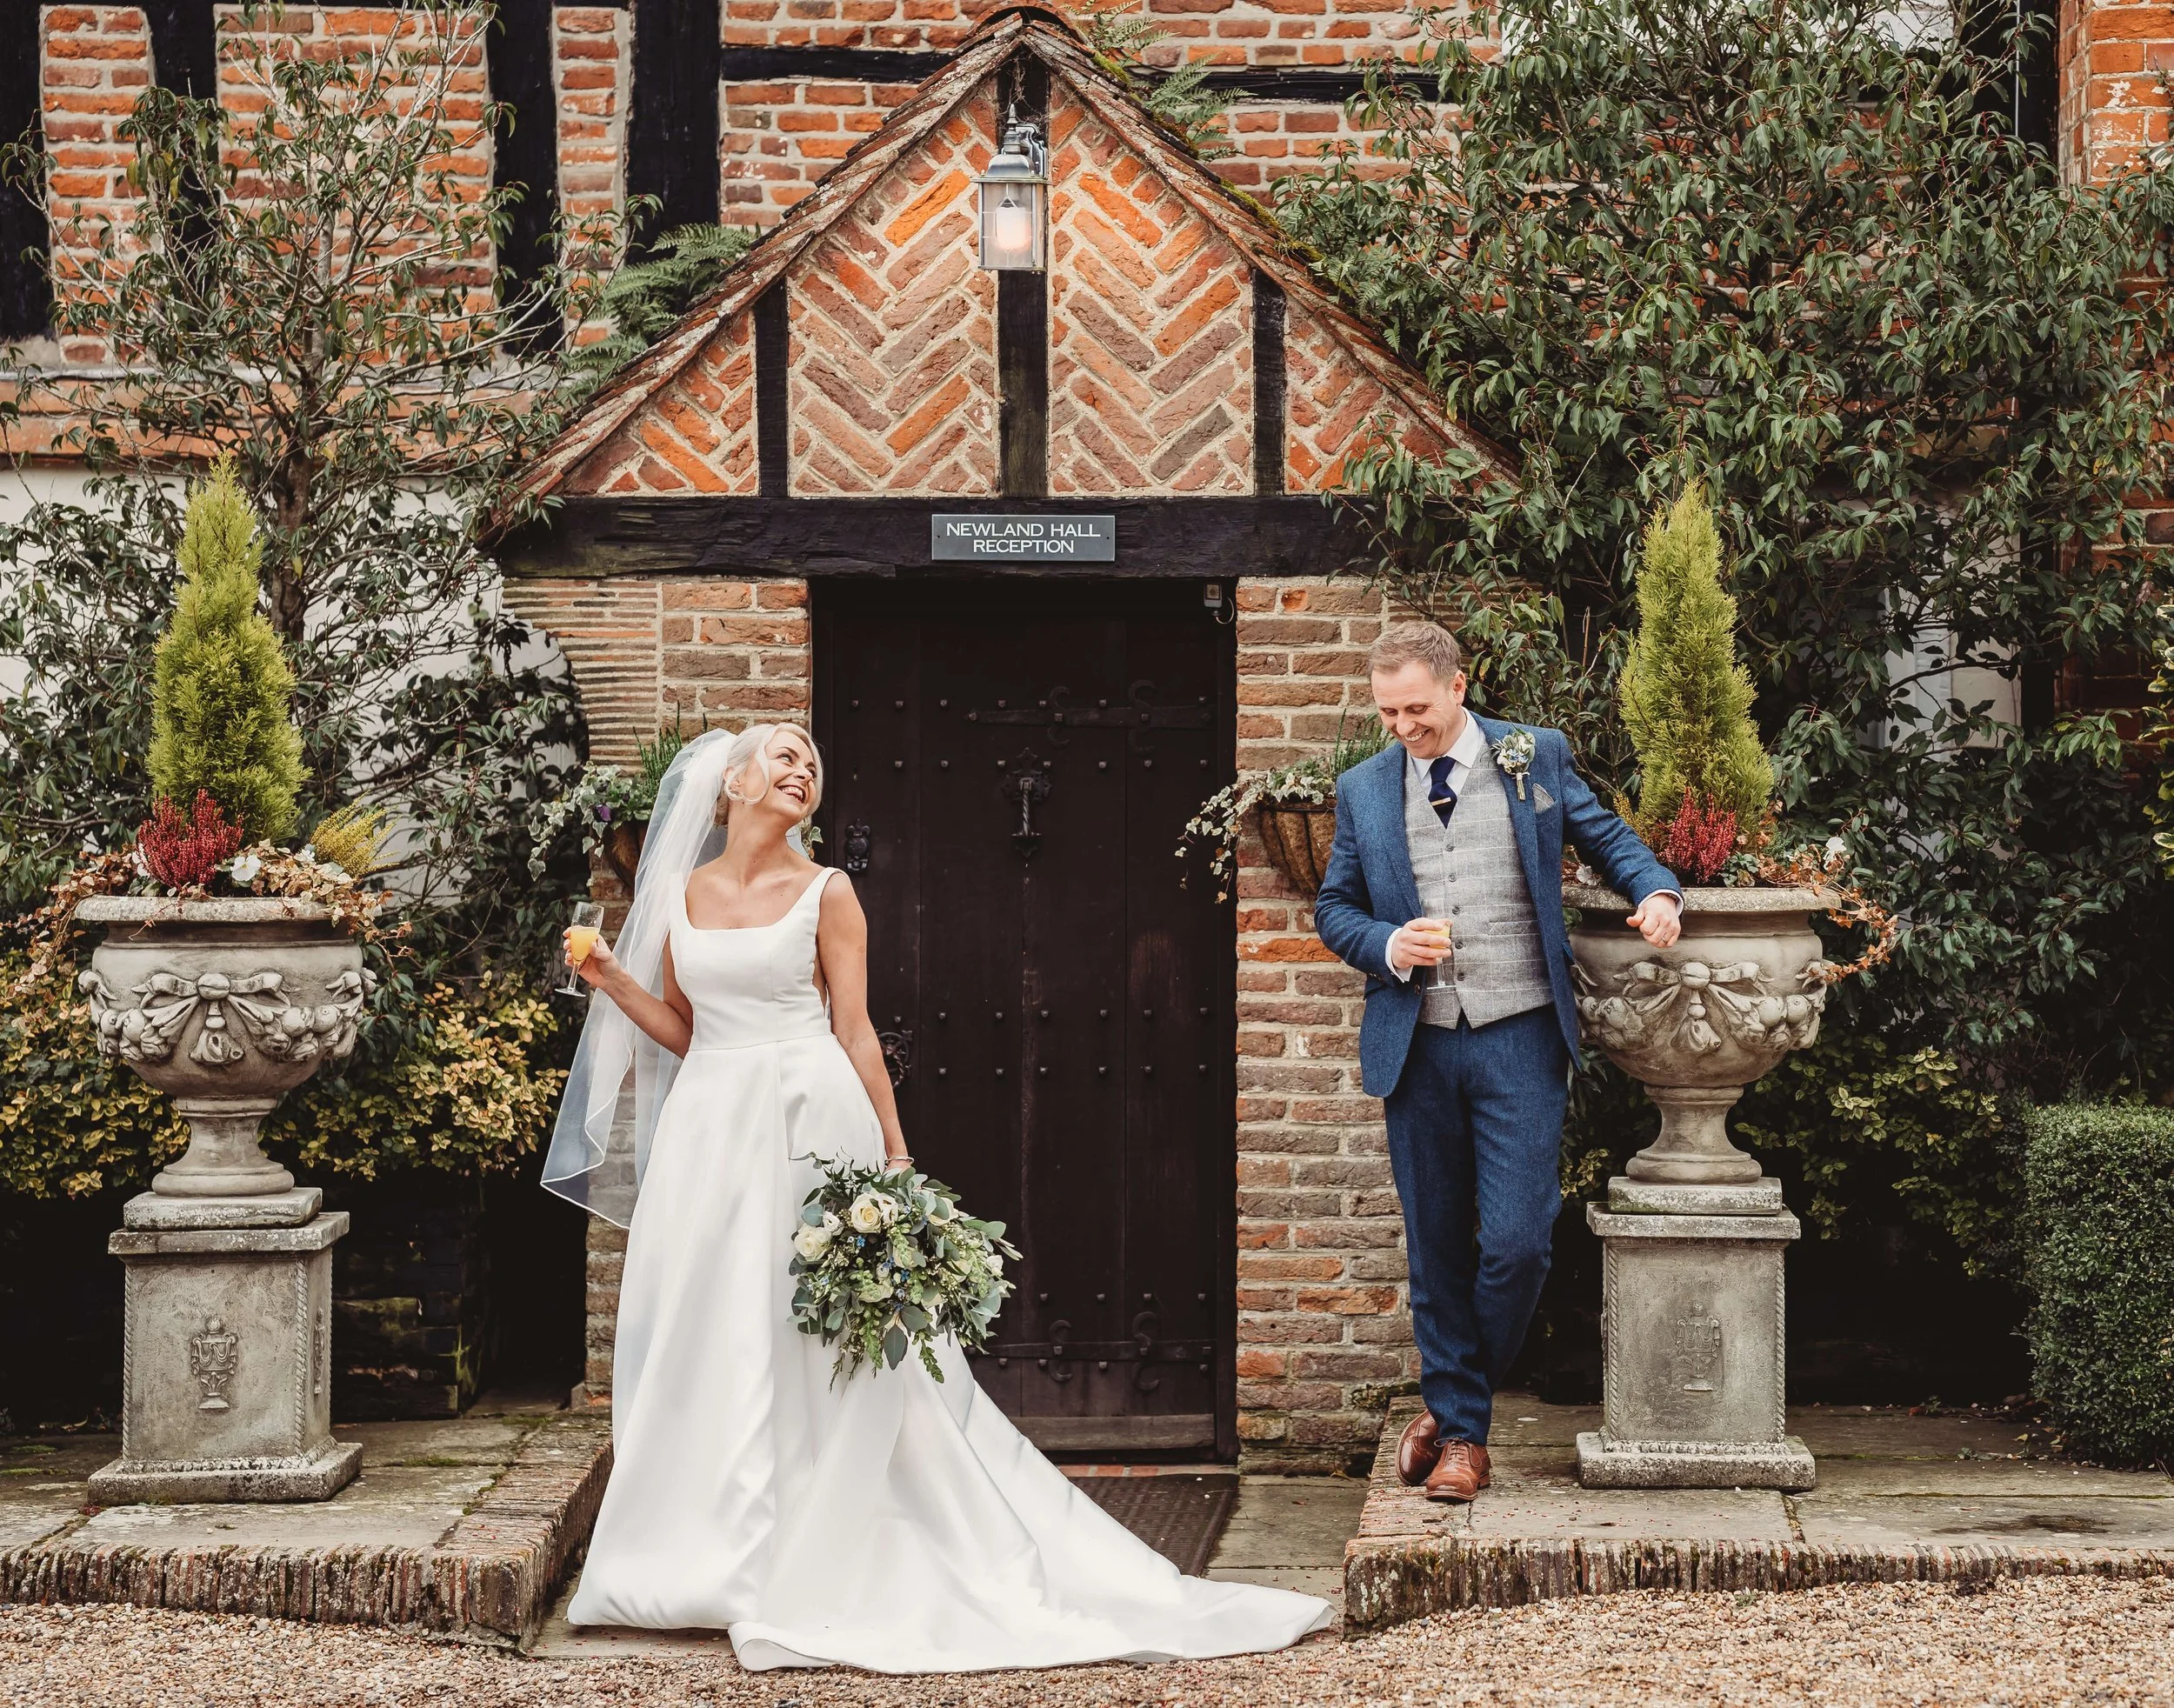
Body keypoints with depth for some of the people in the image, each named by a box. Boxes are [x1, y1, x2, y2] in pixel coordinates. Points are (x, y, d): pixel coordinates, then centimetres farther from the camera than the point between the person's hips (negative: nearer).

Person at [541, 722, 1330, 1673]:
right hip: (708, 1132, 3)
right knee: (702, 1337, 4)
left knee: (809, 1339, -3)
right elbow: (680, 1030, 15)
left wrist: (894, 1157, -4)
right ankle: (716, 1553, 15)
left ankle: (814, 1561, 5)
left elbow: (856, 1034, -1)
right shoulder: (681, 896, 9)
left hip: (809, 1129, -3)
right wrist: (609, 978, 0)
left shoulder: (825, 894, 1)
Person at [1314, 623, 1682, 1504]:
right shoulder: (1363, 789, 8)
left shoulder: (1536, 757, 5)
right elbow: (1334, 907, 12)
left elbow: (1606, 835, 14)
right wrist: (1388, 945, -9)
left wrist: (1657, 889, -7)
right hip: (1416, 1044, 2)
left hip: (1520, 1040, -2)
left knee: (1516, 1241, -8)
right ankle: (1459, 1427, 22)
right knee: (1436, 1248, 7)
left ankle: (1456, 1401, 13)